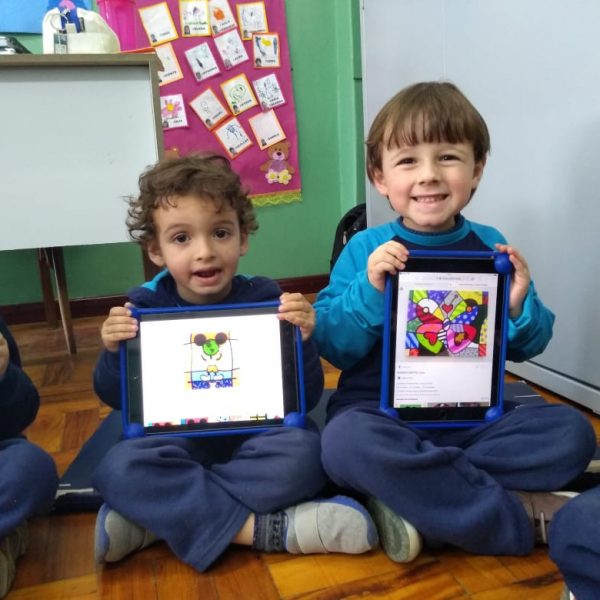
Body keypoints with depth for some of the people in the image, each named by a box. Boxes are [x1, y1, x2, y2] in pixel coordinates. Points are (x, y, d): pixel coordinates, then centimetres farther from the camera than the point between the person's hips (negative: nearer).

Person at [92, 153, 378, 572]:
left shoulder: (265, 300, -11)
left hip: (254, 439, 0)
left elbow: (307, 400, -9)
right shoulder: (145, 307, -6)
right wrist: (114, 353, -19)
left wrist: (302, 341, -28)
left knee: (304, 453, -30)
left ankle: (158, 515, -20)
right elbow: (117, 400, 1)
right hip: (179, 444, 1)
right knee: (119, 469, -28)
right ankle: (264, 528, -24)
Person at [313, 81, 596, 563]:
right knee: (345, 440, -34)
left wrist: (520, 306, -13)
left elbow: (526, 348, 8)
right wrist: (369, 289, -22)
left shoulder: (491, 247, 2)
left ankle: (414, 496, -18)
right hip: (382, 411, -2)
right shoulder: (366, 249, -4)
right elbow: (332, 348, -8)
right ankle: (524, 515, -18)